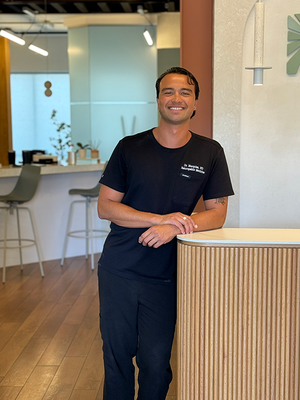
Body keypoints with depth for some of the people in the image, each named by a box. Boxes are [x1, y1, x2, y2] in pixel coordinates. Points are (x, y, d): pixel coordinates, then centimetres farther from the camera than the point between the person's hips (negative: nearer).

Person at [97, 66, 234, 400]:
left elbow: (217, 213, -1)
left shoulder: (209, 153, 1)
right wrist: (161, 218, -16)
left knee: (156, 363, 7)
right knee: (117, 356, 11)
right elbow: (105, 206, -4)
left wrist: (175, 228, -19)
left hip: (165, 276, 0)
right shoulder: (130, 147, -1)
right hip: (118, 271, 0)